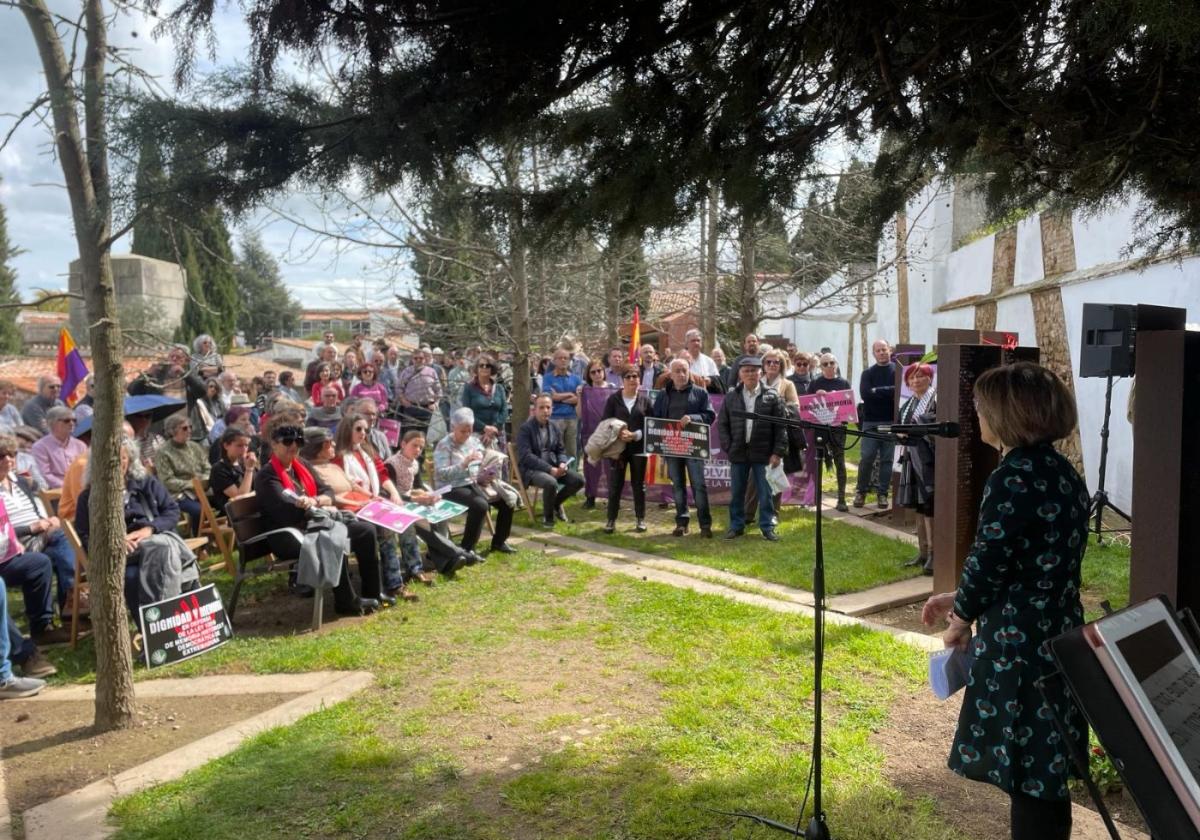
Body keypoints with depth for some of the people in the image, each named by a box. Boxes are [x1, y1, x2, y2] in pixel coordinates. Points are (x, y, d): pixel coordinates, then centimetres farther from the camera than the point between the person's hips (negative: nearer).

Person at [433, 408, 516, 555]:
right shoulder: (444, 446, -9)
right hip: (453, 488, -7)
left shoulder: (475, 441, 10)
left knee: (507, 500, -9)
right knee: (480, 505, -33)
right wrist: (464, 464, -30)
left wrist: (487, 475, -11)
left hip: (476, 484, 7)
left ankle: (499, 542, 8)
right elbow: (441, 474, -19)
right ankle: (467, 548, -19)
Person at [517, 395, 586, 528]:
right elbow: (526, 456, -19)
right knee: (551, 483, -36)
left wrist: (562, 464, -9)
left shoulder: (555, 428, 12)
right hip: (531, 469, -7)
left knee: (578, 480, -12)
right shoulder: (525, 428, -10)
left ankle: (556, 503, 16)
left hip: (553, 466, 7)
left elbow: (561, 451, 16)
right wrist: (549, 469, -25)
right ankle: (548, 515, -7)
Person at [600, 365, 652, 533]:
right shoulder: (613, 399, 3)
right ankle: (611, 519, 8)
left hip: (638, 448, 1)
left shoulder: (645, 400, 4)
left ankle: (640, 518, 19)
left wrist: (635, 435, -15)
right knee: (615, 484, 0)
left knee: (639, 484, 9)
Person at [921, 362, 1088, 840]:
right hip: (1060, 636, 9)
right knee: (1047, 770, 20)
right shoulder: (1062, 472, 8)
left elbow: (988, 561, -17)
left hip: (1020, 644, -9)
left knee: (1028, 773, 4)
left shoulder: (1014, 478, -19)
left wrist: (961, 618, 1)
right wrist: (963, 598, 15)